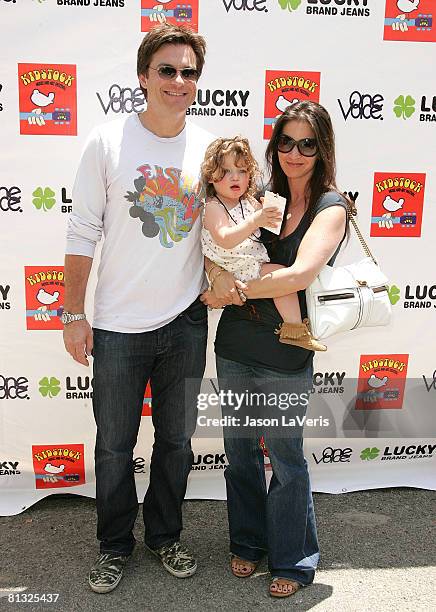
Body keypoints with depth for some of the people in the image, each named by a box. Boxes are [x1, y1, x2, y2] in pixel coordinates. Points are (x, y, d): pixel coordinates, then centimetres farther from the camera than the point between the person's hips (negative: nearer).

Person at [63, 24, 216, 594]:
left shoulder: (210, 147, 2)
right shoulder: (109, 142, -7)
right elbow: (82, 232, -5)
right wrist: (74, 313, -6)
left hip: (185, 323, 3)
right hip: (118, 326, -2)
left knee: (177, 438, 16)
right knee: (115, 445, 11)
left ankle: (165, 535, 38)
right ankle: (115, 545, 34)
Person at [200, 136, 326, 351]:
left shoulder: (250, 202, 10)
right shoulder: (212, 207, -14)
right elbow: (225, 240, -29)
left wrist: (271, 215, -3)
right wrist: (255, 221, -37)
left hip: (256, 264, 9)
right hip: (236, 271, -9)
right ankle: (294, 329, -16)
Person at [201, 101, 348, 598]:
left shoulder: (330, 207, -9)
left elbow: (300, 274, -24)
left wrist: (229, 292, -18)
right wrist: (223, 285, -8)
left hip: (286, 357, -5)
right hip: (235, 346, 5)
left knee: (286, 457, 9)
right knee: (239, 447, 17)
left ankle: (293, 560, 30)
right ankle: (249, 541, 39)